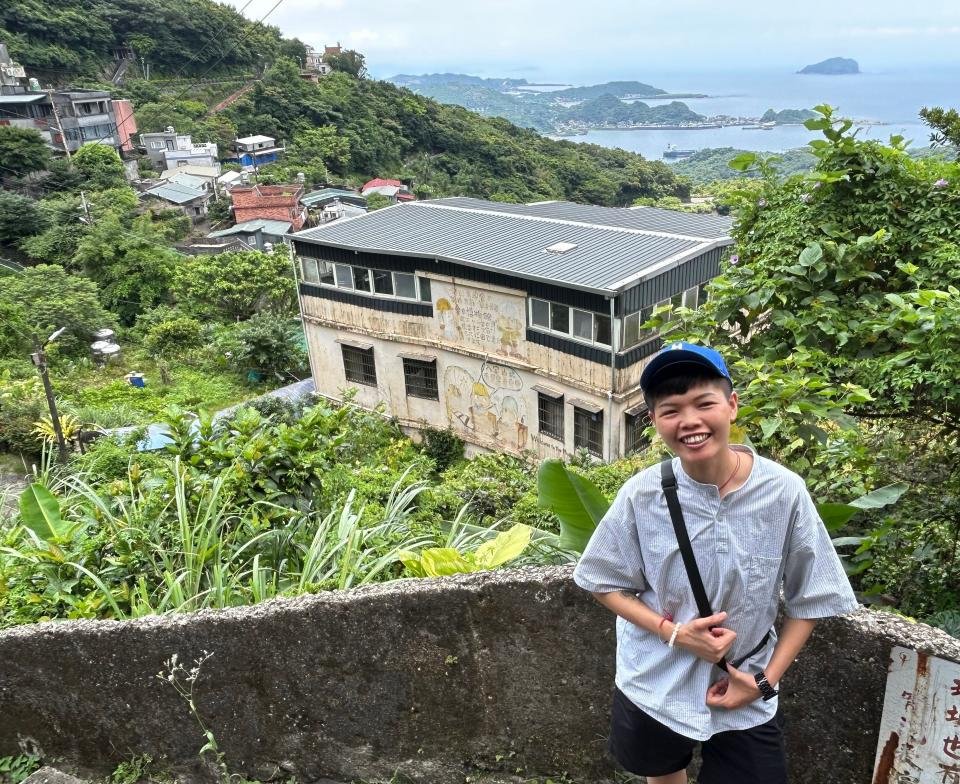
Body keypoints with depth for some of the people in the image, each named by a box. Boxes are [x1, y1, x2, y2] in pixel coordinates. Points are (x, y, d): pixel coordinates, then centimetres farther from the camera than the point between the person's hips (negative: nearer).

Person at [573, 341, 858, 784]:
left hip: (744, 695, -1)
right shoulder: (642, 495, -18)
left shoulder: (784, 492, -19)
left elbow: (809, 599, -5)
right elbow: (606, 584, -6)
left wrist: (766, 679, -10)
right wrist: (673, 633, -19)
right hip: (653, 688, 1)